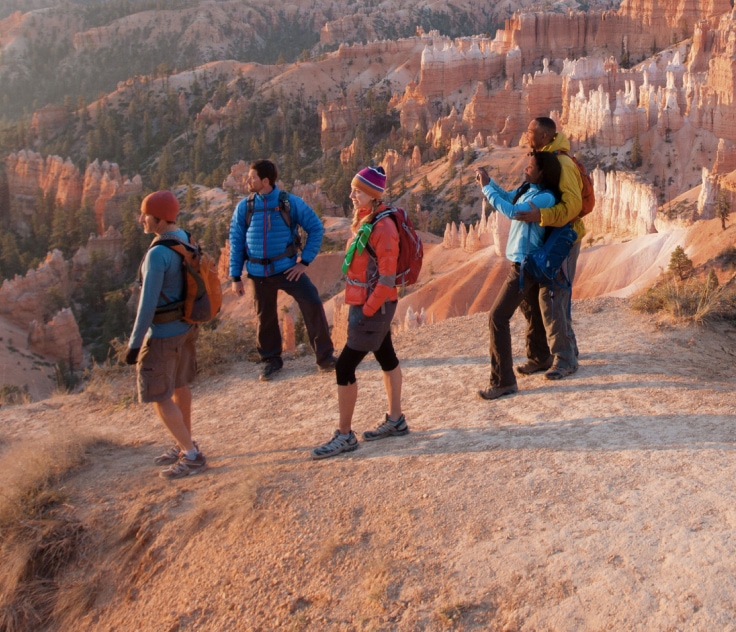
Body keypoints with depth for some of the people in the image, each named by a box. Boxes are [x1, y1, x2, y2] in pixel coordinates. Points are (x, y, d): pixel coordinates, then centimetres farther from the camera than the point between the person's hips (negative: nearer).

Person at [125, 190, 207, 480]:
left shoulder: (157, 254, -27)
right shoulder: (185, 240, 1)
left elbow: (148, 303, -27)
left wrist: (134, 343, -19)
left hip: (164, 333, -9)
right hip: (186, 326, 9)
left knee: (158, 397, 2)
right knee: (178, 386, 21)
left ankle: (192, 456, 8)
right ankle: (184, 446, 35)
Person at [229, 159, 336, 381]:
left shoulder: (291, 203, -8)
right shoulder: (244, 207, -1)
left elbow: (316, 228, -2)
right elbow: (236, 242, 4)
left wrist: (305, 261, -7)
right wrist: (235, 277, 3)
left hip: (286, 267, -2)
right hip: (258, 272, 2)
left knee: (313, 304, -13)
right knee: (265, 316, 12)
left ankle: (325, 357, 0)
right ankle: (271, 361, 32)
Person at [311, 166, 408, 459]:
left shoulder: (383, 228, -20)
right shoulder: (364, 222, 8)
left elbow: (387, 278, -21)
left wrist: (366, 311, -19)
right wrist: (361, 308, 13)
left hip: (374, 307, -9)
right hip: (365, 304, 9)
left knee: (344, 367, -7)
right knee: (387, 359, 18)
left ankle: (344, 435, 4)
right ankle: (395, 420, 31)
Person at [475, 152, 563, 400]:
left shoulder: (545, 198, -20)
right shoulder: (527, 189, 6)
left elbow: (512, 212, -30)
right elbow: (506, 196, 23)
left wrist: (486, 188, -23)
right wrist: (488, 181, 6)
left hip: (526, 265, -10)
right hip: (523, 262, 10)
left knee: (498, 317, -13)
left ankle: (503, 381, -11)